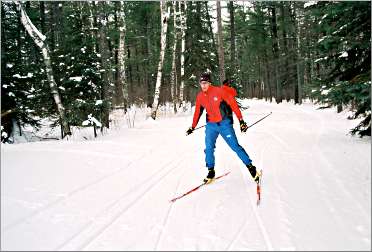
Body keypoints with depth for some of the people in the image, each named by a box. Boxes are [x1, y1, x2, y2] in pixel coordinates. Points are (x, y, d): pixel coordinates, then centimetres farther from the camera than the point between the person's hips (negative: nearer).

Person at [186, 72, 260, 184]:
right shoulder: (200, 96, 2)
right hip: (211, 125, 4)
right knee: (209, 148, -4)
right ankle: (211, 171, 13)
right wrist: (192, 127, 19)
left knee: (235, 146, -4)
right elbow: (197, 112, 16)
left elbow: (233, 104, -10)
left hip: (224, 123, -4)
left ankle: (251, 167, 8)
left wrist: (241, 120, -12)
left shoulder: (219, 91, -12)